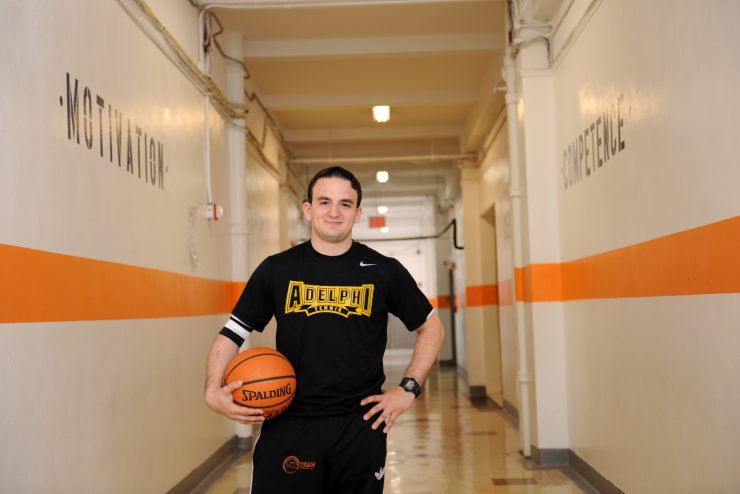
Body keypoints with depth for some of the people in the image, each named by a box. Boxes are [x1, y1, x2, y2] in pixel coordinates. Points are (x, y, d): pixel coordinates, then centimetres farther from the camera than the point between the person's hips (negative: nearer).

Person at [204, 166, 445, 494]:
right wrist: (213, 390, -10)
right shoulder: (277, 269, 2)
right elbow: (231, 334, 6)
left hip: (360, 427, 0)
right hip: (287, 426, 0)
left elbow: (431, 328, 12)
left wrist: (408, 389, 2)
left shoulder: (385, 271, 2)